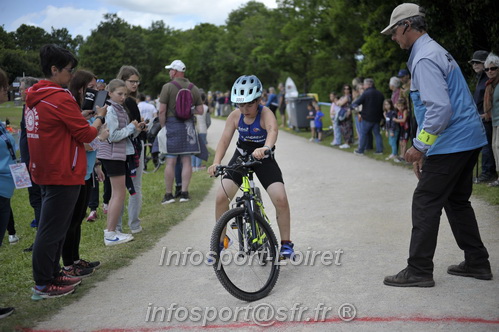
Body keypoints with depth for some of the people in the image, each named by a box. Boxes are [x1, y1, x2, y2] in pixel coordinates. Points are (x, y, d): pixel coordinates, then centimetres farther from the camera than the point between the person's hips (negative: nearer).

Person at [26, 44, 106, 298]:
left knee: (53, 228, 18)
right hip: (63, 174, -9)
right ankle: (43, 284, 9)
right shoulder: (61, 98, -18)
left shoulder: (33, 97, 9)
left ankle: (53, 275, 29)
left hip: (44, 171, 9)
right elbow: (86, 134, -13)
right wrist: (99, 118, 4)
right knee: (51, 231, 0)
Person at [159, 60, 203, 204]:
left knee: (170, 161, 0)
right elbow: (200, 111, 5)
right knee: (186, 160, 7)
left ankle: (168, 194, 4)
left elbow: (162, 111, -9)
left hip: (172, 123, -3)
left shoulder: (168, 87, -6)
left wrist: (163, 126, 2)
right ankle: (184, 193, 8)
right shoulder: (194, 88, 6)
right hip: (188, 126, 3)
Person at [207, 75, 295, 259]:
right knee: (221, 197, -10)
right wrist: (216, 162, -36)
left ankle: (286, 243, 2)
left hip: (263, 159, -3)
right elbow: (225, 139, -18)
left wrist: (265, 148, -66)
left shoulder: (265, 113, -23)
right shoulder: (235, 115, -12)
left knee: (281, 199, -19)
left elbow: (273, 130, -44)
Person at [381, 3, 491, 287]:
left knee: (426, 203, -4)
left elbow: (440, 108, -26)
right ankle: (477, 263, 25)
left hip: (450, 144, -10)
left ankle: (419, 271, 3)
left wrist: (419, 146, -16)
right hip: (469, 139, 10)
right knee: (457, 201, 18)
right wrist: (424, 149, 22)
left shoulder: (425, 58, -15)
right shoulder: (436, 51, 18)